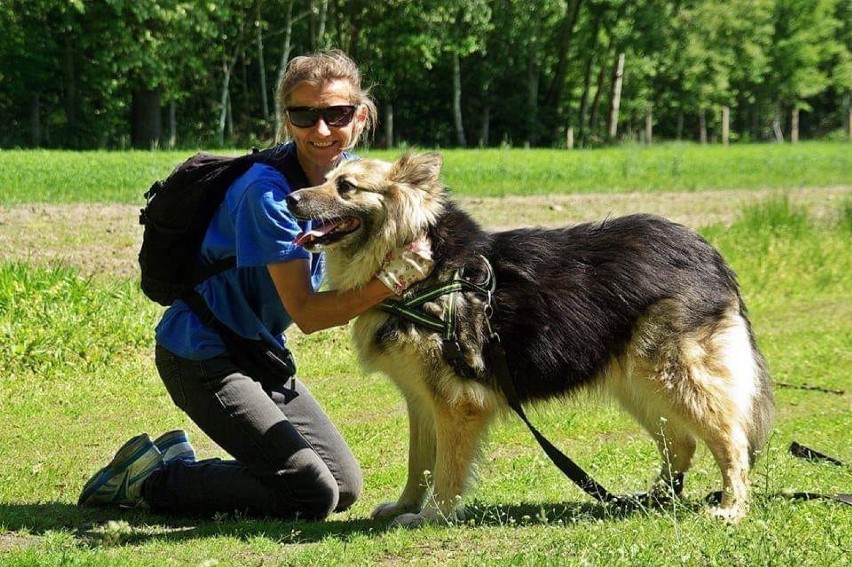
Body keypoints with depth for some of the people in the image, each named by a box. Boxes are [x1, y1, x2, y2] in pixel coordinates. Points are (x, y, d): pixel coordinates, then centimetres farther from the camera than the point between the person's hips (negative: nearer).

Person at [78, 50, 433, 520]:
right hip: (201, 355, -9)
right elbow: (305, 312, -25)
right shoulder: (267, 191, -24)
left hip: (258, 354, 9)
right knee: (313, 494, -15)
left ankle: (179, 460, 15)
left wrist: (405, 264, -22)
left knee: (345, 486, 8)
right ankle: (149, 479, -1)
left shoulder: (349, 172, 0)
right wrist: (388, 282, -39)